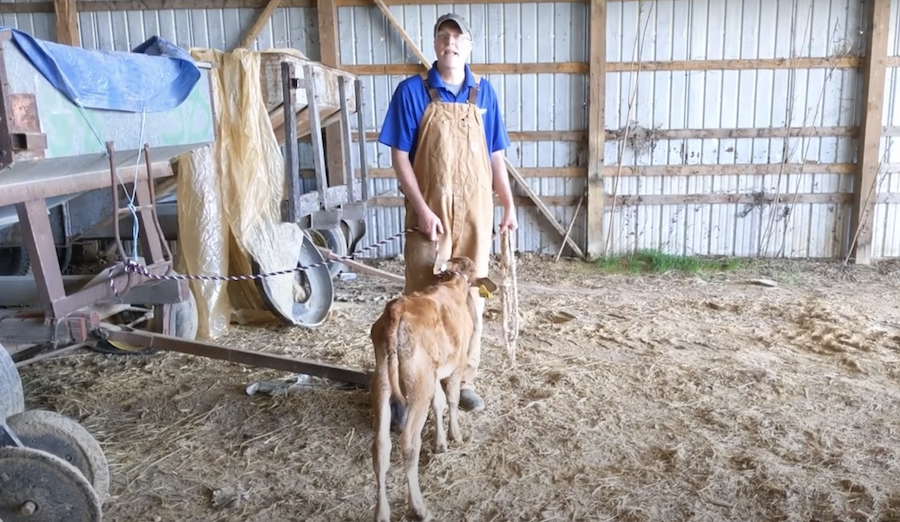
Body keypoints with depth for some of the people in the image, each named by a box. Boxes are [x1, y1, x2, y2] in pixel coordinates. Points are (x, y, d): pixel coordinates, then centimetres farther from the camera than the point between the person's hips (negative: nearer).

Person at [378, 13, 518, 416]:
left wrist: (508, 204, 6)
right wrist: (422, 209, -14)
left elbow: (495, 155, 11)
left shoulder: (483, 92, 8)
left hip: (475, 210, 3)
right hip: (430, 211, -3)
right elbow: (399, 156, -6)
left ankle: (464, 379, 24)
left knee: (471, 295, 10)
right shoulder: (412, 91, -3)